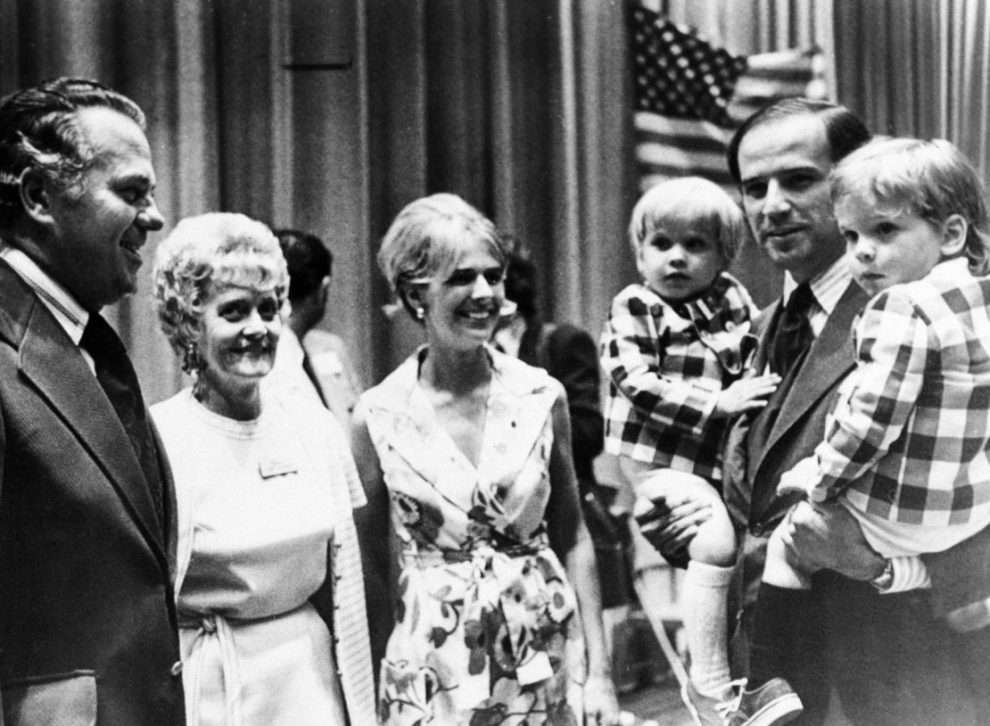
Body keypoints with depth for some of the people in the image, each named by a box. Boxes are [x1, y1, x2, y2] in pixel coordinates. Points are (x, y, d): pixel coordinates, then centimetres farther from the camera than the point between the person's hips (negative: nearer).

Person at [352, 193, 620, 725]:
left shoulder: (541, 397, -2)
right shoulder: (378, 416, -7)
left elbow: (573, 540, 5)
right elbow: (368, 565, 2)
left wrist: (598, 672, 2)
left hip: (545, 658, 2)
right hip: (433, 670, -1)